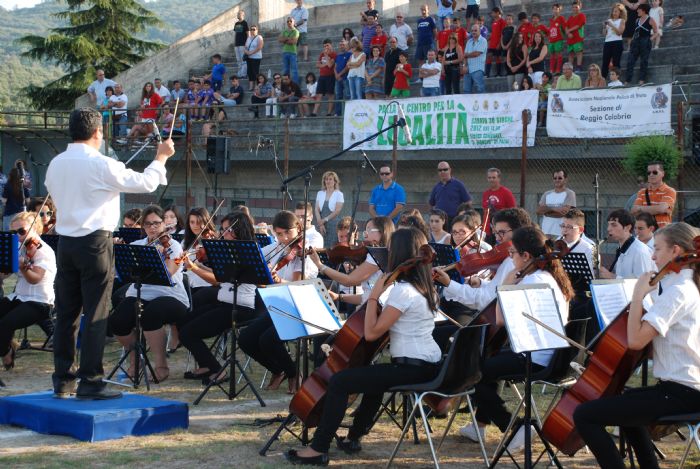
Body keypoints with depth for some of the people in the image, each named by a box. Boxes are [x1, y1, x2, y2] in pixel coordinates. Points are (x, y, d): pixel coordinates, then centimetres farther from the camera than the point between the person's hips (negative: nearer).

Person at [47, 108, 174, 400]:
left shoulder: (55, 164, 4)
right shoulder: (101, 165, -13)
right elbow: (146, 183, -8)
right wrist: (161, 157, 8)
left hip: (65, 242, 6)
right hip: (94, 242, -6)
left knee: (66, 313, 10)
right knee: (95, 315, -1)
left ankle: (62, 380, 14)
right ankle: (90, 381, -1)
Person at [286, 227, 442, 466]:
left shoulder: (402, 290, -18)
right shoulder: (425, 287, 11)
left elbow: (371, 333, -18)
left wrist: (374, 295, -13)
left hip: (411, 368, -10)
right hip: (429, 365, 10)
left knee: (339, 381, -11)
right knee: (374, 375, 37)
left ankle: (318, 448, -7)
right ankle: (354, 436, 45)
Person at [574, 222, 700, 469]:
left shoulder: (677, 292, -16)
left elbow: (636, 340, -23)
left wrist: (638, 294, -15)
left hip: (679, 393, -11)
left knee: (585, 415, -16)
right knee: (625, 400, 40)